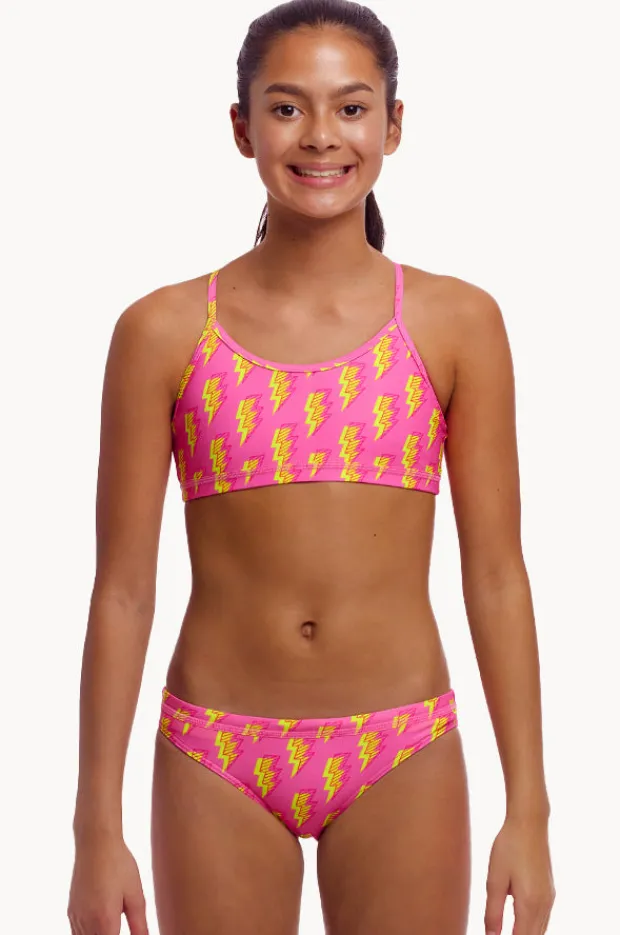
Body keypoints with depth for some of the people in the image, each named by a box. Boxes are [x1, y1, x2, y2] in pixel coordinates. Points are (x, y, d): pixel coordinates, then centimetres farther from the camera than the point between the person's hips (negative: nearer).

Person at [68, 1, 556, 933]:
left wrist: (529, 808, -2)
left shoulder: (457, 323, -1)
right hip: (218, 757, 0)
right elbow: (122, 588, -1)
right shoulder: (164, 331, -2)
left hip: (402, 756, 0)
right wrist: (98, 829, -2)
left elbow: (496, 575, 0)